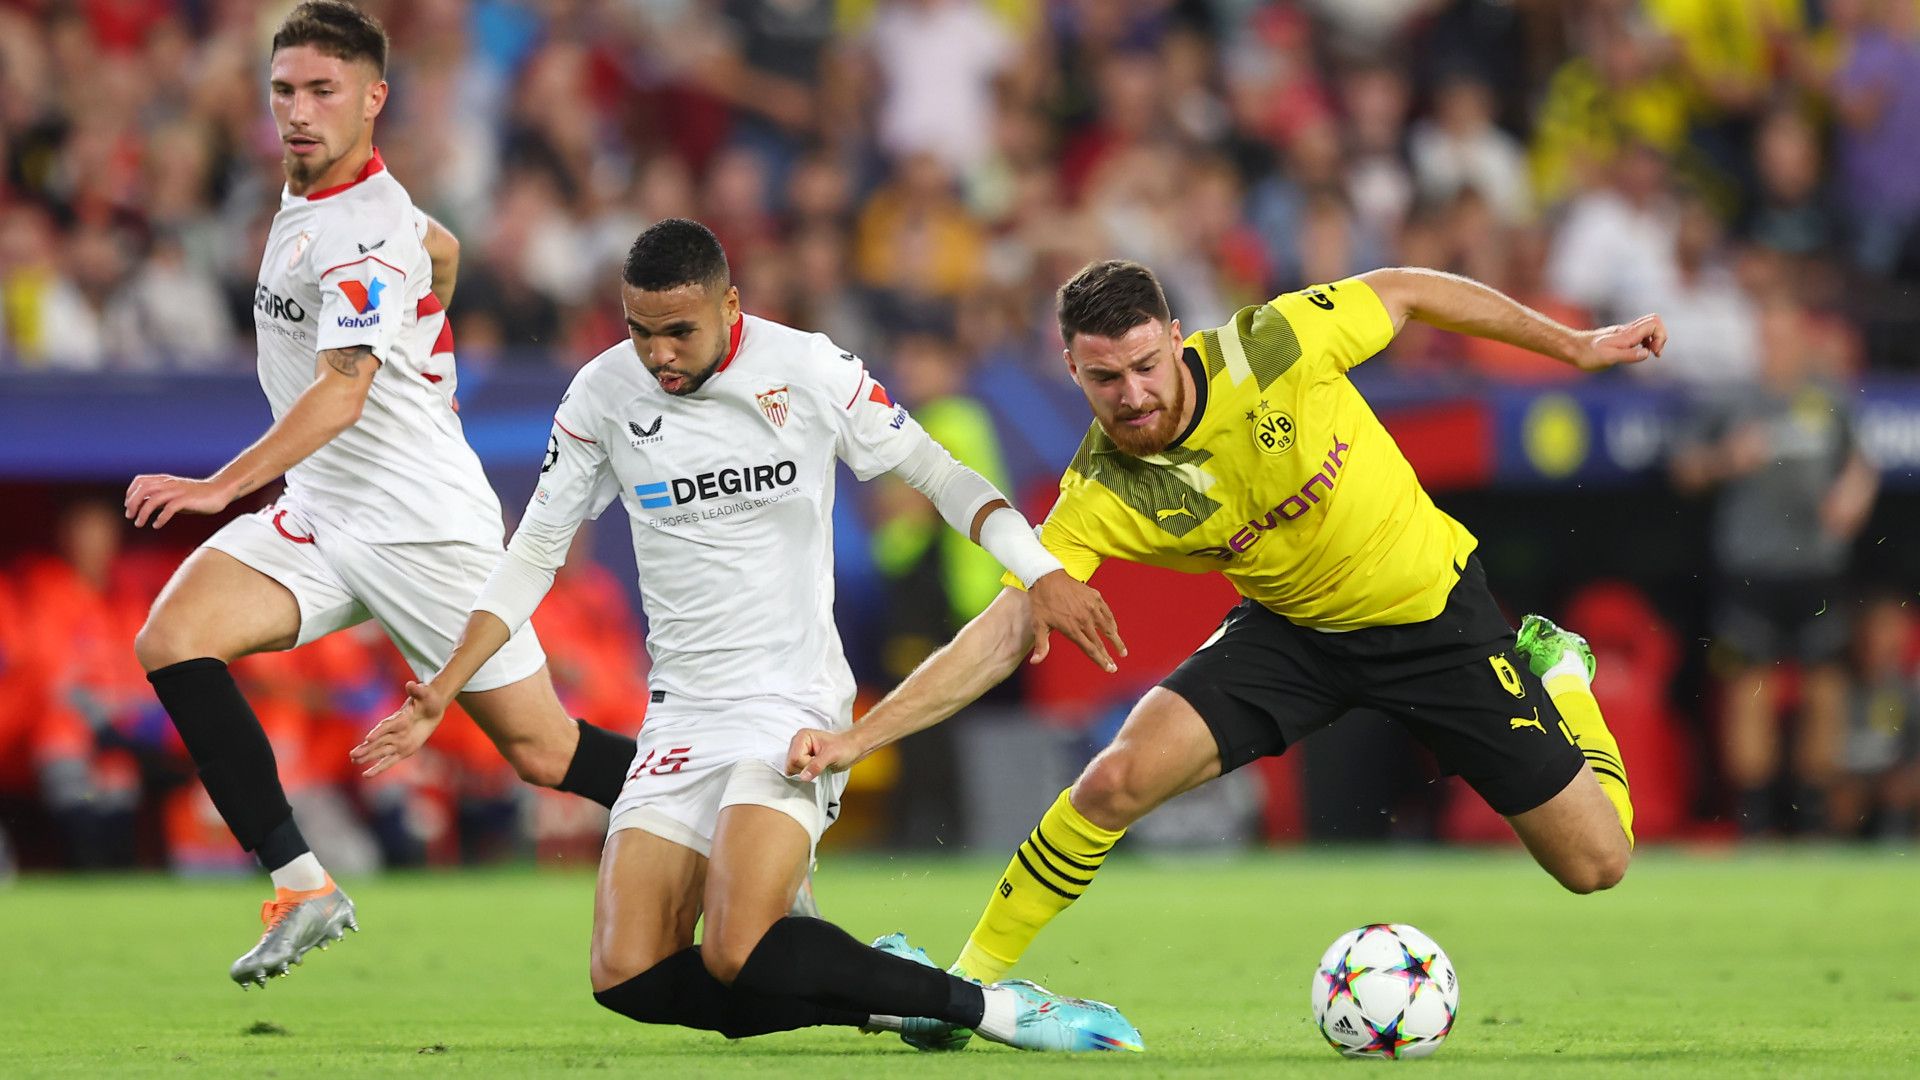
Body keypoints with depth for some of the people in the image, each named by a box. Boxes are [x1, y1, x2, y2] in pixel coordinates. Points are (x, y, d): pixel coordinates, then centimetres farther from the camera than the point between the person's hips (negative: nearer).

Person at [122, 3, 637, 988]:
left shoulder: (366, 234, -20)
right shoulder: (308, 196, 8)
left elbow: (342, 391, -32)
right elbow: (441, 250, 27)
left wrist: (221, 487, -42)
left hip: (421, 526, -8)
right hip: (318, 517, 8)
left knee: (545, 754, -2)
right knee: (172, 642, -16)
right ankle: (301, 886, -16)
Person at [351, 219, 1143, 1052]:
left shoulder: (810, 371, -8)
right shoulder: (603, 394, 0)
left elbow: (936, 474, 2)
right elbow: (534, 554, 10)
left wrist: (1042, 574, -11)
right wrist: (440, 693, 2)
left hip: (794, 703, -5)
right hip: (682, 717, 5)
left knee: (739, 956, -26)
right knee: (627, 977, -11)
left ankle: (989, 1006, -12)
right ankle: (877, 995, 4)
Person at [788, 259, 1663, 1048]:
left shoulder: (1270, 347, -28)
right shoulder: (1100, 498, -23)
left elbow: (1403, 292, -11)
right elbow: (1007, 632, -25)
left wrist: (1577, 347, -3)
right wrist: (858, 738, -36)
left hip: (1434, 613, -1)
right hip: (1293, 629, 1)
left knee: (1595, 863, 1)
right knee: (1118, 778, -22)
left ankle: (1553, 669, 32)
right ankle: (969, 983, -2)